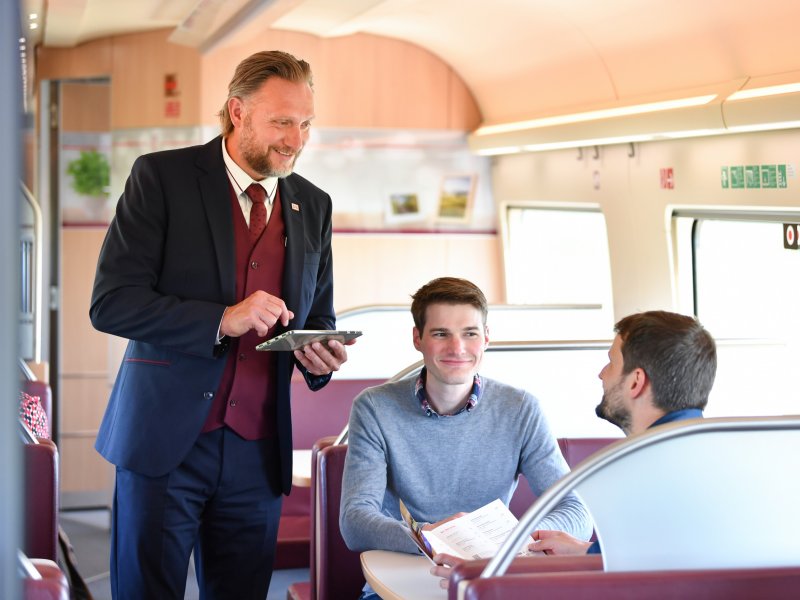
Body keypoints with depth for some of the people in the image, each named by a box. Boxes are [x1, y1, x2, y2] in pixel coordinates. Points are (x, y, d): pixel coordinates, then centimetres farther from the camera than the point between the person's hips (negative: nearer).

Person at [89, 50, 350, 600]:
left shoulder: (313, 205, 11)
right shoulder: (162, 177, -3)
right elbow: (111, 303, -9)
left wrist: (319, 356, -4)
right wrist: (222, 320, -20)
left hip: (259, 447, 4)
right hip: (165, 437, -4)